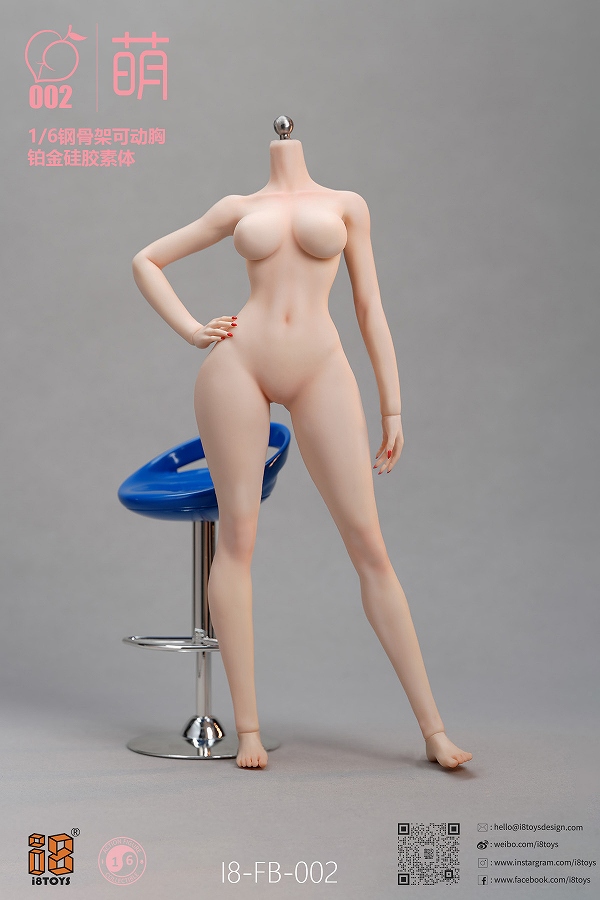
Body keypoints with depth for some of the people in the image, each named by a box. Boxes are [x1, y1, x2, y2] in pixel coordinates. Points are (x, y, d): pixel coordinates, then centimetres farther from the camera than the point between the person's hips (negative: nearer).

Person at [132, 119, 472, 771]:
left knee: (368, 544, -6)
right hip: (238, 366, 1)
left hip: (321, 372, -1)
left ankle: (432, 728, -2)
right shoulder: (240, 207, 17)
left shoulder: (346, 204, 17)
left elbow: (369, 307, 12)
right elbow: (146, 260, 23)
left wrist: (393, 410, 7)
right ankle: (248, 728, 3)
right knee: (237, 534, -4)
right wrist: (191, 332, 8)